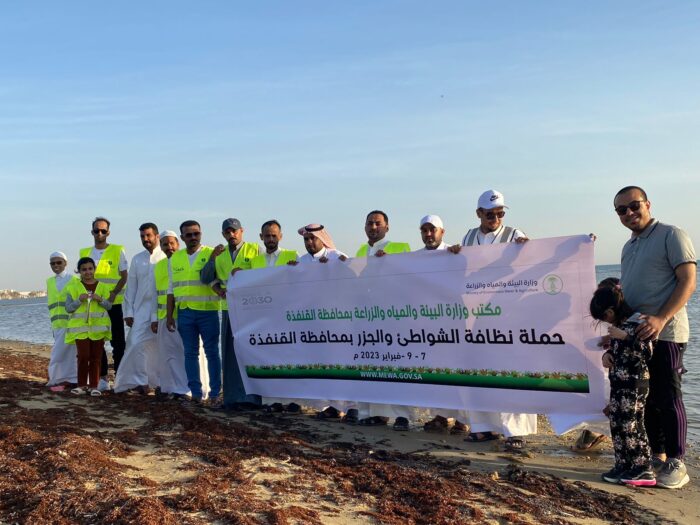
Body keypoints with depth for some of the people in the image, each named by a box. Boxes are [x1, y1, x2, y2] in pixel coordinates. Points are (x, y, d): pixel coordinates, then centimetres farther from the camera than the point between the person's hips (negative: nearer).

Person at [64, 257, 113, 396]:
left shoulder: (102, 286, 6)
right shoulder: (73, 286, 2)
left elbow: (109, 306, 5)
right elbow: (68, 308, 0)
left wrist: (101, 300, -14)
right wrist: (79, 300, -16)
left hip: (98, 327, 2)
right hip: (80, 327, -1)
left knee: (96, 357, 4)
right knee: (83, 356, -6)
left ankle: (93, 385, 12)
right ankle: (82, 385, 8)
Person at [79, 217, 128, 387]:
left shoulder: (118, 251, -1)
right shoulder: (85, 253, 11)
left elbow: (124, 276, -3)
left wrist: (113, 293, -16)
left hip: (114, 303, -4)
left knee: (118, 342, -1)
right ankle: (102, 378, 14)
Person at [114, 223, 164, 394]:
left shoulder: (166, 258, 0)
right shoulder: (137, 259, 12)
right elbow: (131, 287, 12)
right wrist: (128, 312, 5)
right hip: (141, 310, 3)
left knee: (158, 347, 3)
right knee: (136, 344, -7)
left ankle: (160, 382, 14)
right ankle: (140, 382, 0)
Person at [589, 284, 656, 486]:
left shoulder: (637, 324, -16)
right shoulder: (621, 325, 12)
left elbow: (647, 351, -24)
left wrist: (625, 337, -31)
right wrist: (608, 354, 6)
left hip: (634, 384, -10)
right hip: (619, 382, 10)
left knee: (631, 426, -4)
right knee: (617, 424, 11)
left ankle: (644, 470, 3)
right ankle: (623, 466, 19)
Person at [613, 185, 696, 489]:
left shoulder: (671, 236, -6)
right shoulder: (628, 247, 18)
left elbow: (688, 282, -13)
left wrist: (660, 319, -24)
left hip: (665, 333, -8)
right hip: (636, 335, 8)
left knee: (668, 398, -4)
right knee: (647, 399, 11)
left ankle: (676, 465, 5)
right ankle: (657, 457, 21)